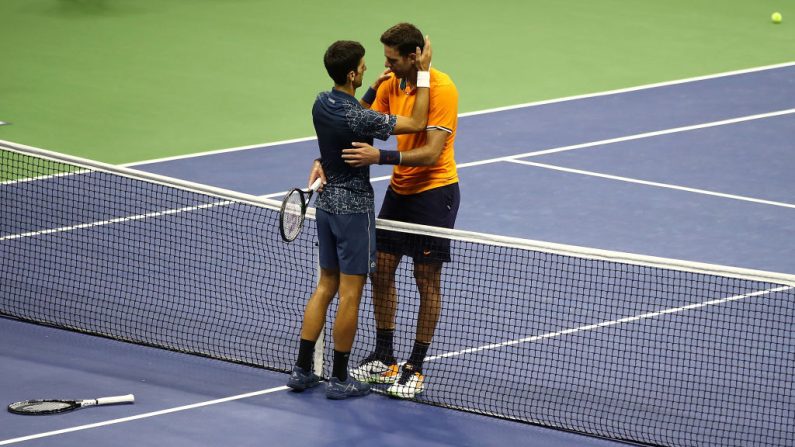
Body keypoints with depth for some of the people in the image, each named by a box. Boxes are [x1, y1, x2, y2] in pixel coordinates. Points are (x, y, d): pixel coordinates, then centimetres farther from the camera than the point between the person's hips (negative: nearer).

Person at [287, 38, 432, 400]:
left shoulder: (322, 103, 0)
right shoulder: (357, 119, -24)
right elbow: (417, 123, -19)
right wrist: (424, 73, -15)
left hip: (327, 203, 8)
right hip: (354, 207, -8)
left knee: (326, 285, 16)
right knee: (350, 293, 1)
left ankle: (302, 370, 15)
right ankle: (339, 379, 7)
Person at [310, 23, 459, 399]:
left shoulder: (441, 89, -21)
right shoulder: (390, 84, 1)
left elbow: (432, 153, -27)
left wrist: (380, 157, -38)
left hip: (435, 191, -7)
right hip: (399, 189, 7)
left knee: (427, 279, 0)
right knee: (381, 269, 8)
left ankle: (416, 367, 11)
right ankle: (384, 358, 22)